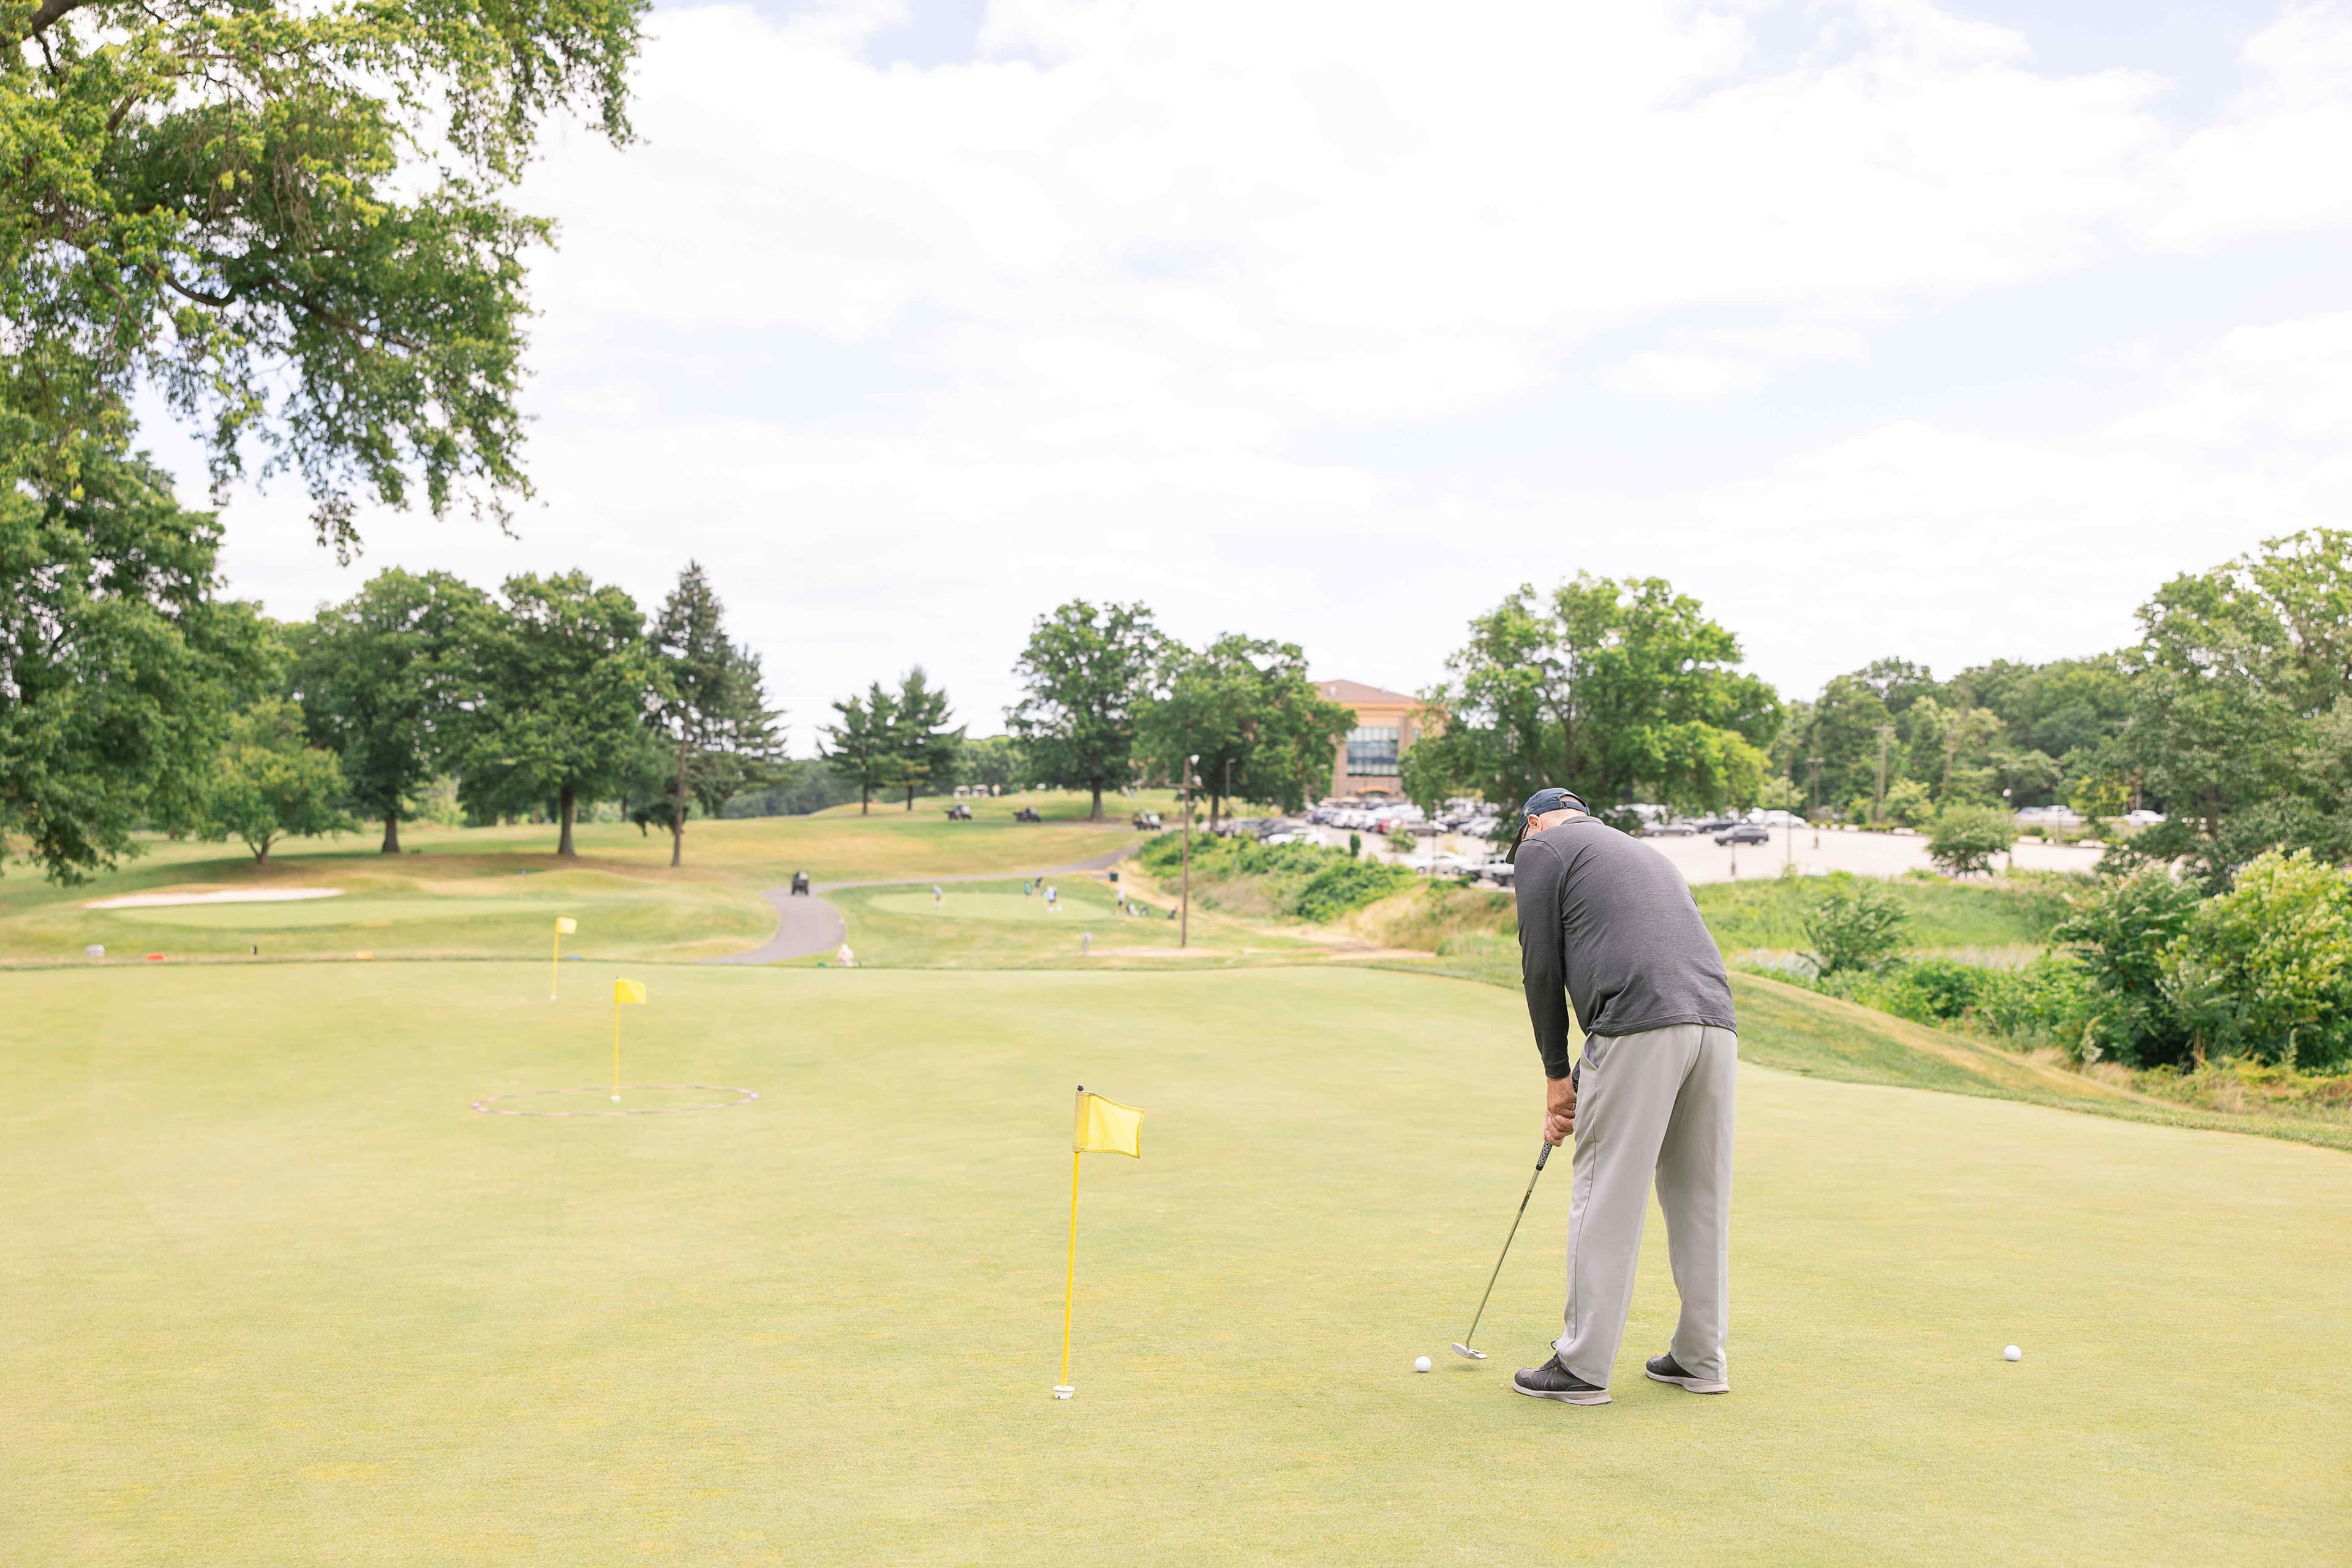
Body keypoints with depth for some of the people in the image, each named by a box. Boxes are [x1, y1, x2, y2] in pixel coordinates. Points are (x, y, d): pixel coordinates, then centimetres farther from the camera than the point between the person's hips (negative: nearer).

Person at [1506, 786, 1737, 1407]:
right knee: (1701, 1197, 15)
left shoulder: (1541, 848, 12)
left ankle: (1582, 1367, 6)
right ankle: (1702, 1360, 24)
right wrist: (1593, 1080, 29)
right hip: (1715, 1023, 7)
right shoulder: (1647, 852, 33)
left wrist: (1557, 1075, 14)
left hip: (1641, 1029, -7)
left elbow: (1542, 966, 5)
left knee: (1606, 1198, 0)